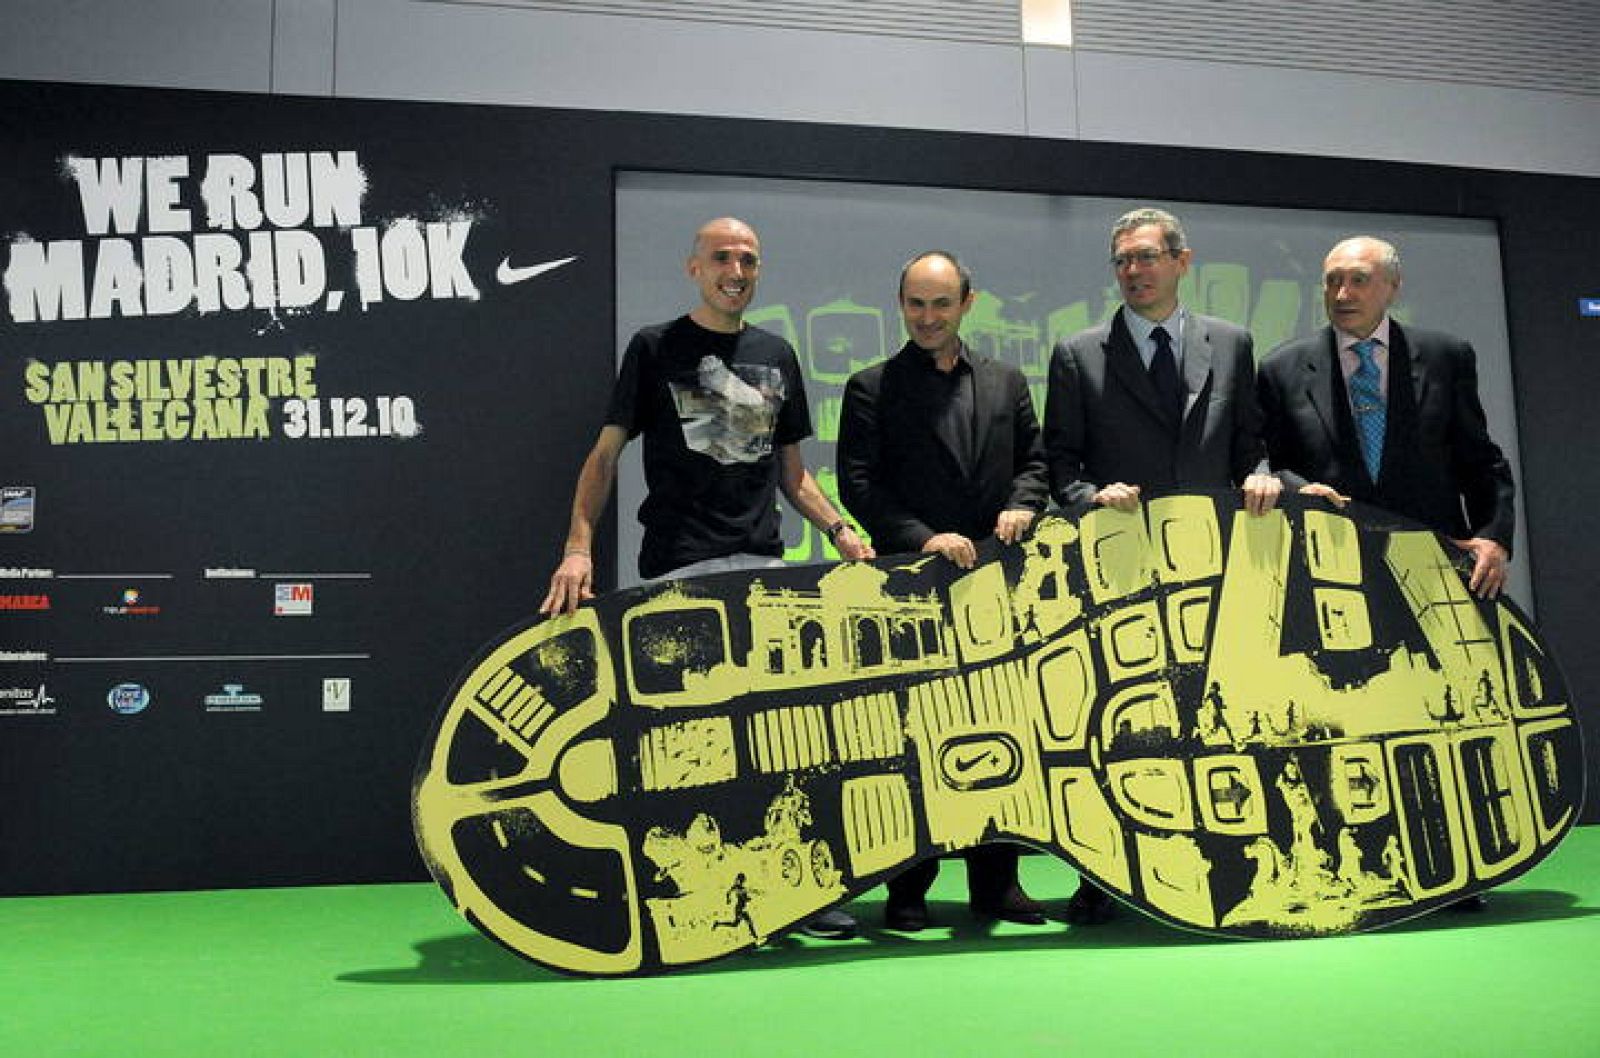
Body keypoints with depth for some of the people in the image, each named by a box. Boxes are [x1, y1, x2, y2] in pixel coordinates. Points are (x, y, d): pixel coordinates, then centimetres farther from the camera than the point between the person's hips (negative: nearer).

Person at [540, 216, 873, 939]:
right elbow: (606, 453, 2)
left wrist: (839, 529, 6)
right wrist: (578, 547, -11)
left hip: (764, 565, 4)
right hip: (678, 570, -4)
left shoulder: (776, 356, 18)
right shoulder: (655, 348, 5)